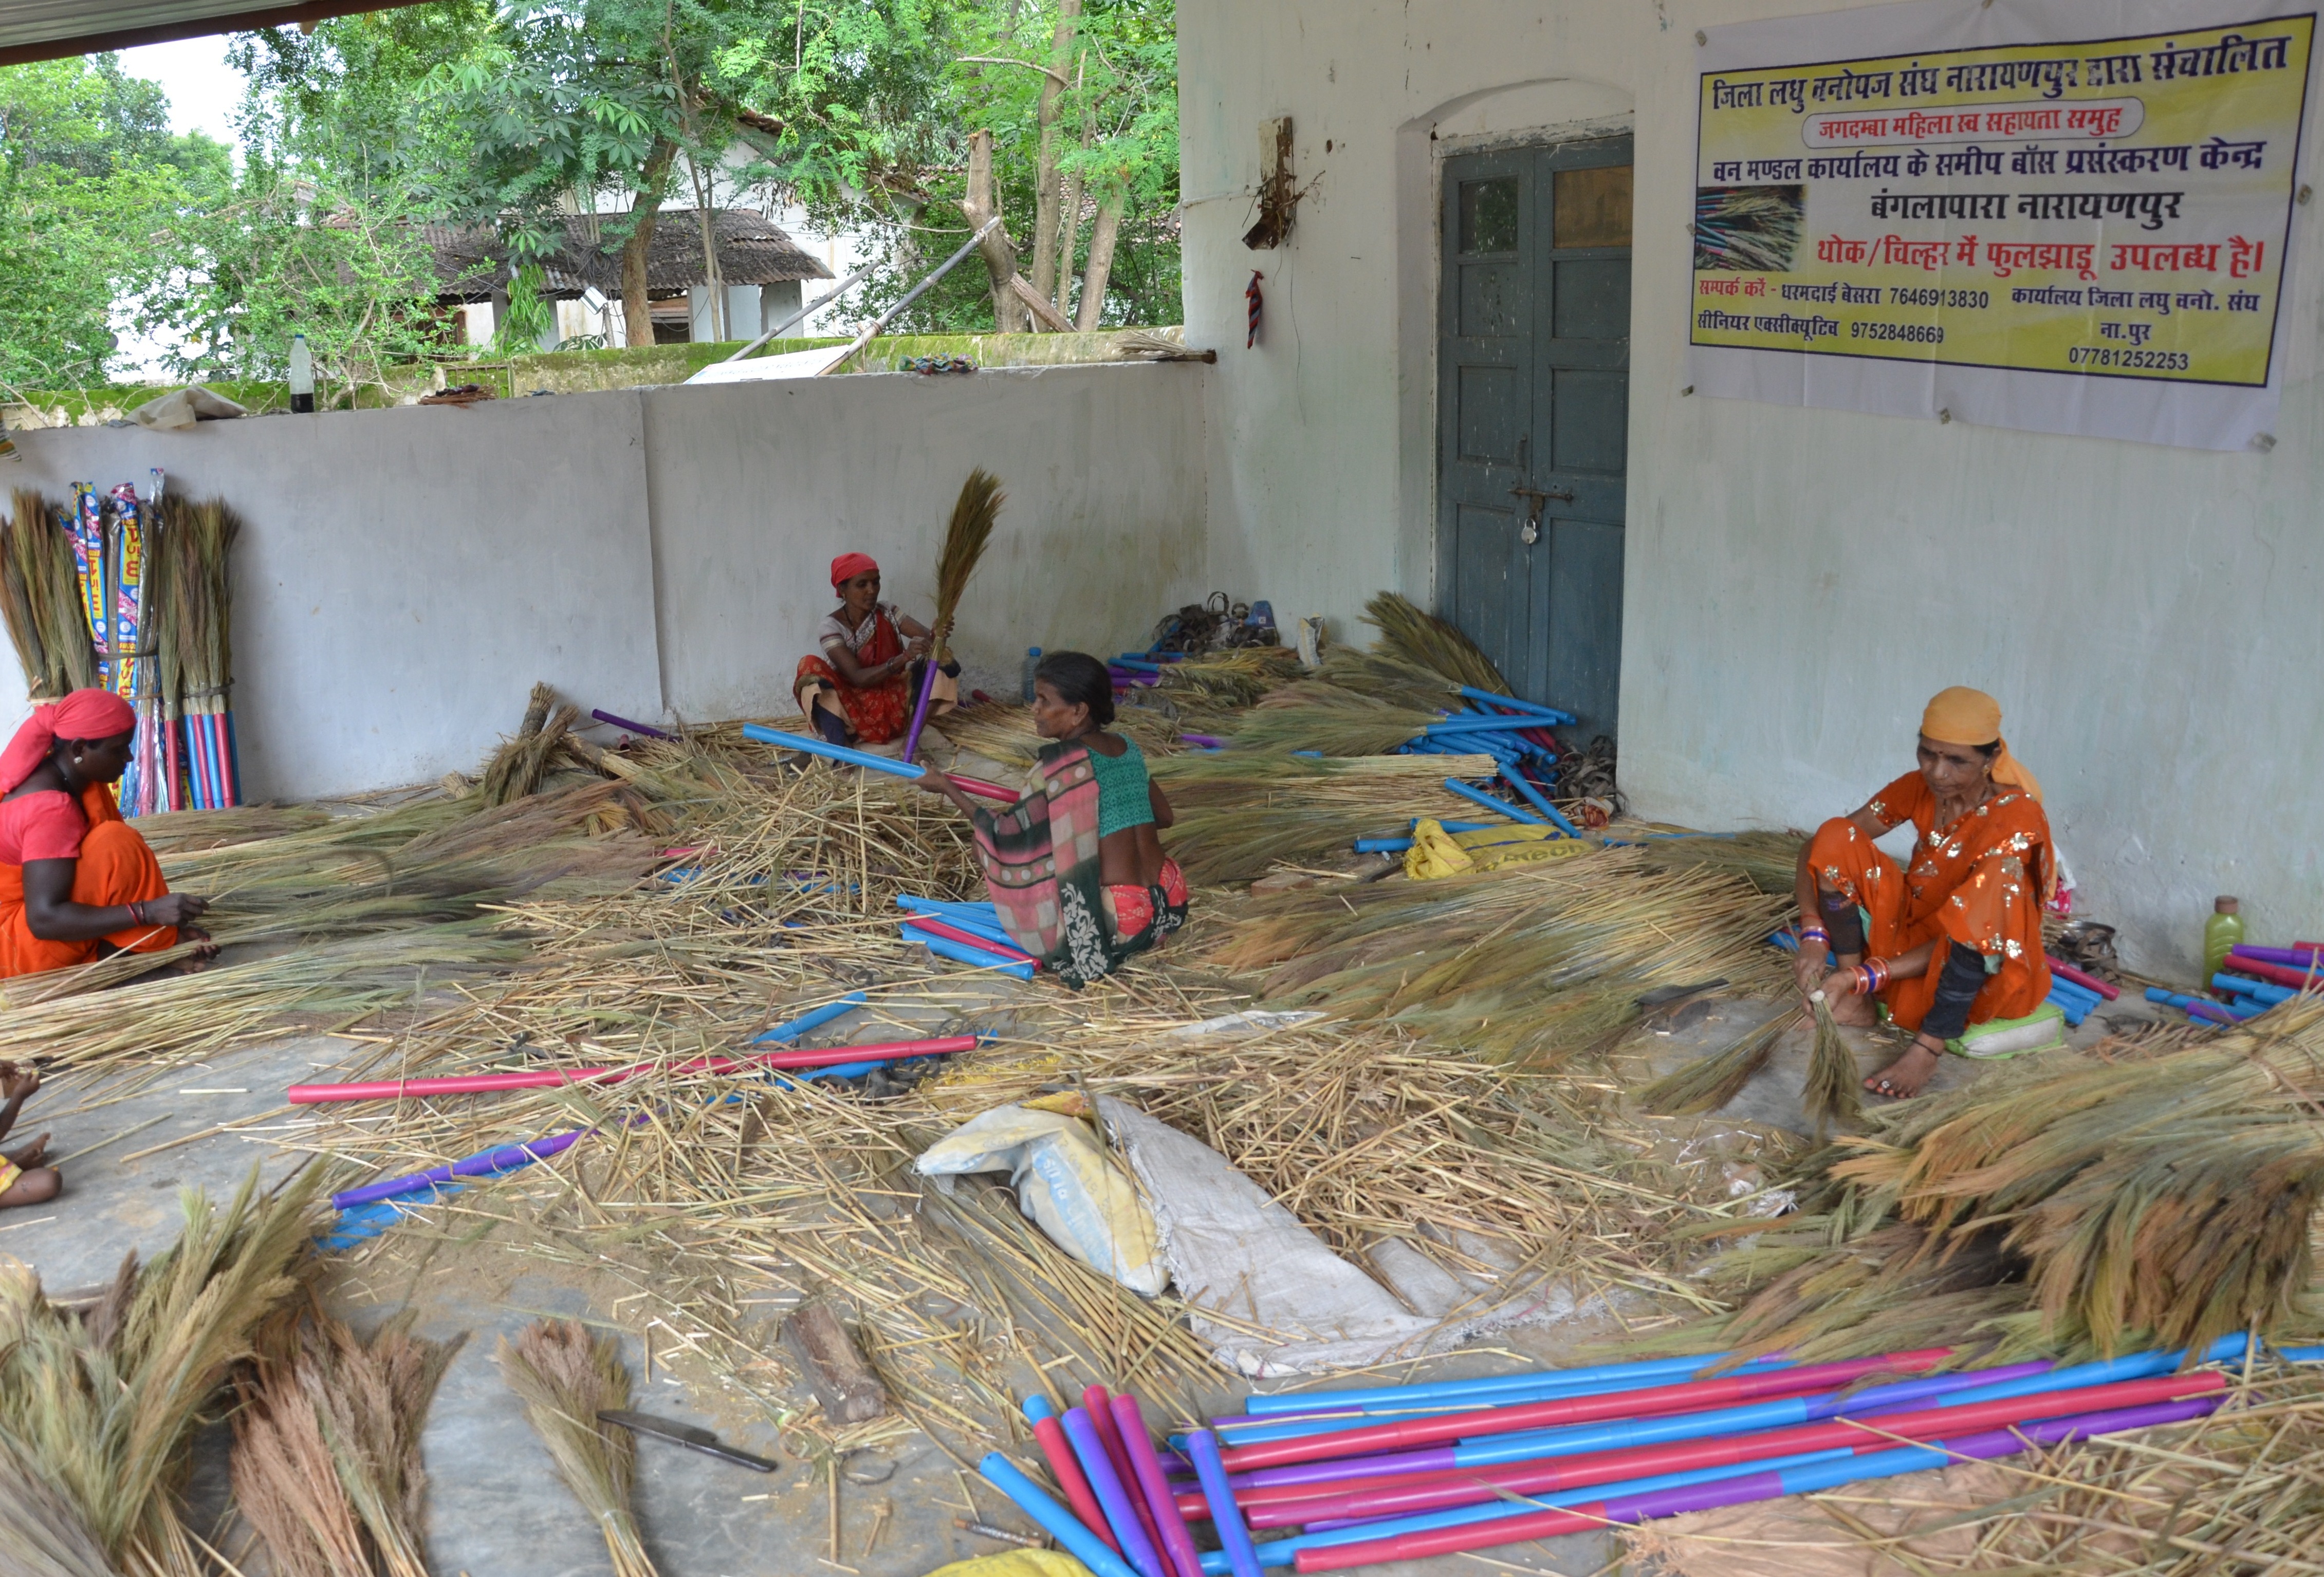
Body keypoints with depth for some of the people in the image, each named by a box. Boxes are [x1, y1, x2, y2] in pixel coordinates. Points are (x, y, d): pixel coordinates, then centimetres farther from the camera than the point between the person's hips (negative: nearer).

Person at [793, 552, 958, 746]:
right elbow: (858, 678, -21)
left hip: (893, 704, 3)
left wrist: (938, 634, -38)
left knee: (947, 665, -17)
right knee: (811, 666, -27)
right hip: (855, 712, -3)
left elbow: (928, 637, -12)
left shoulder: (888, 613, 1)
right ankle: (837, 746, -31)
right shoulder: (831, 628, -10)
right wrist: (903, 659, -36)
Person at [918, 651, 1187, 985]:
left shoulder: (1062, 765, -13)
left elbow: (1007, 836, -4)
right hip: (1168, 906, 7)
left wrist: (949, 790, 6)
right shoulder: (1127, 749, 7)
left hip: (1117, 925, -7)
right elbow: (1164, 817, 20)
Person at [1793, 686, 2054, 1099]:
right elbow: (1820, 849, -7)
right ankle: (1857, 1004, -15)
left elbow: (1969, 926, -26)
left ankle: (1930, 1046, -37)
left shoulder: (2015, 816, -22)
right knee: (1836, 836, -14)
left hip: (1983, 973, -5)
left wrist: (1863, 976, -32)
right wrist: (1814, 934, -22)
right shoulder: (1919, 788, -7)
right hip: (1914, 934, 5)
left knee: (1999, 878, -37)